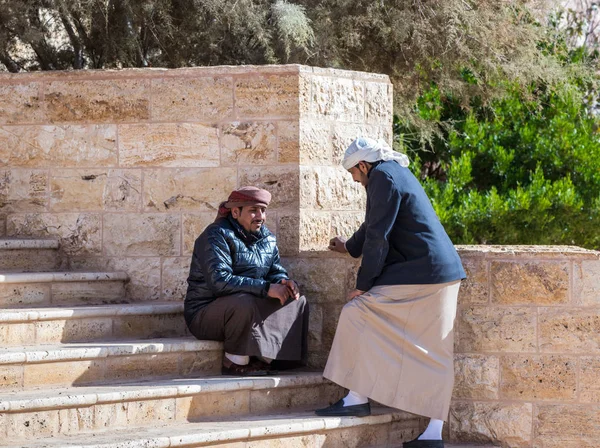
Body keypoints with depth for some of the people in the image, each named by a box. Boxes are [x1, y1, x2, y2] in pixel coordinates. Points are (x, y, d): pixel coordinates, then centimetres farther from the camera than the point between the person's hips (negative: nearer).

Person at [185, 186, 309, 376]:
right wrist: (266, 288, -31)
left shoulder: (267, 238, 10)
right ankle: (235, 361, -21)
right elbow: (219, 281, -28)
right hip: (205, 314, -8)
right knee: (244, 302, -38)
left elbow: (276, 271, 14)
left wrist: (284, 282, -14)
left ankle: (264, 358, -12)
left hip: (249, 309, 8)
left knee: (298, 301, -2)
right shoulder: (216, 236, -16)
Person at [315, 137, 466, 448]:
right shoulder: (396, 172, 22)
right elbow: (374, 225, 38)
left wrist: (362, 285, -10)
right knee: (433, 352, 6)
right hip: (442, 273, 10)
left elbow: (379, 236, -14)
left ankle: (357, 398, -5)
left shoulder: (383, 177, -9)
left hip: (419, 272, -10)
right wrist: (350, 247, 54)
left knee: (357, 313, -6)